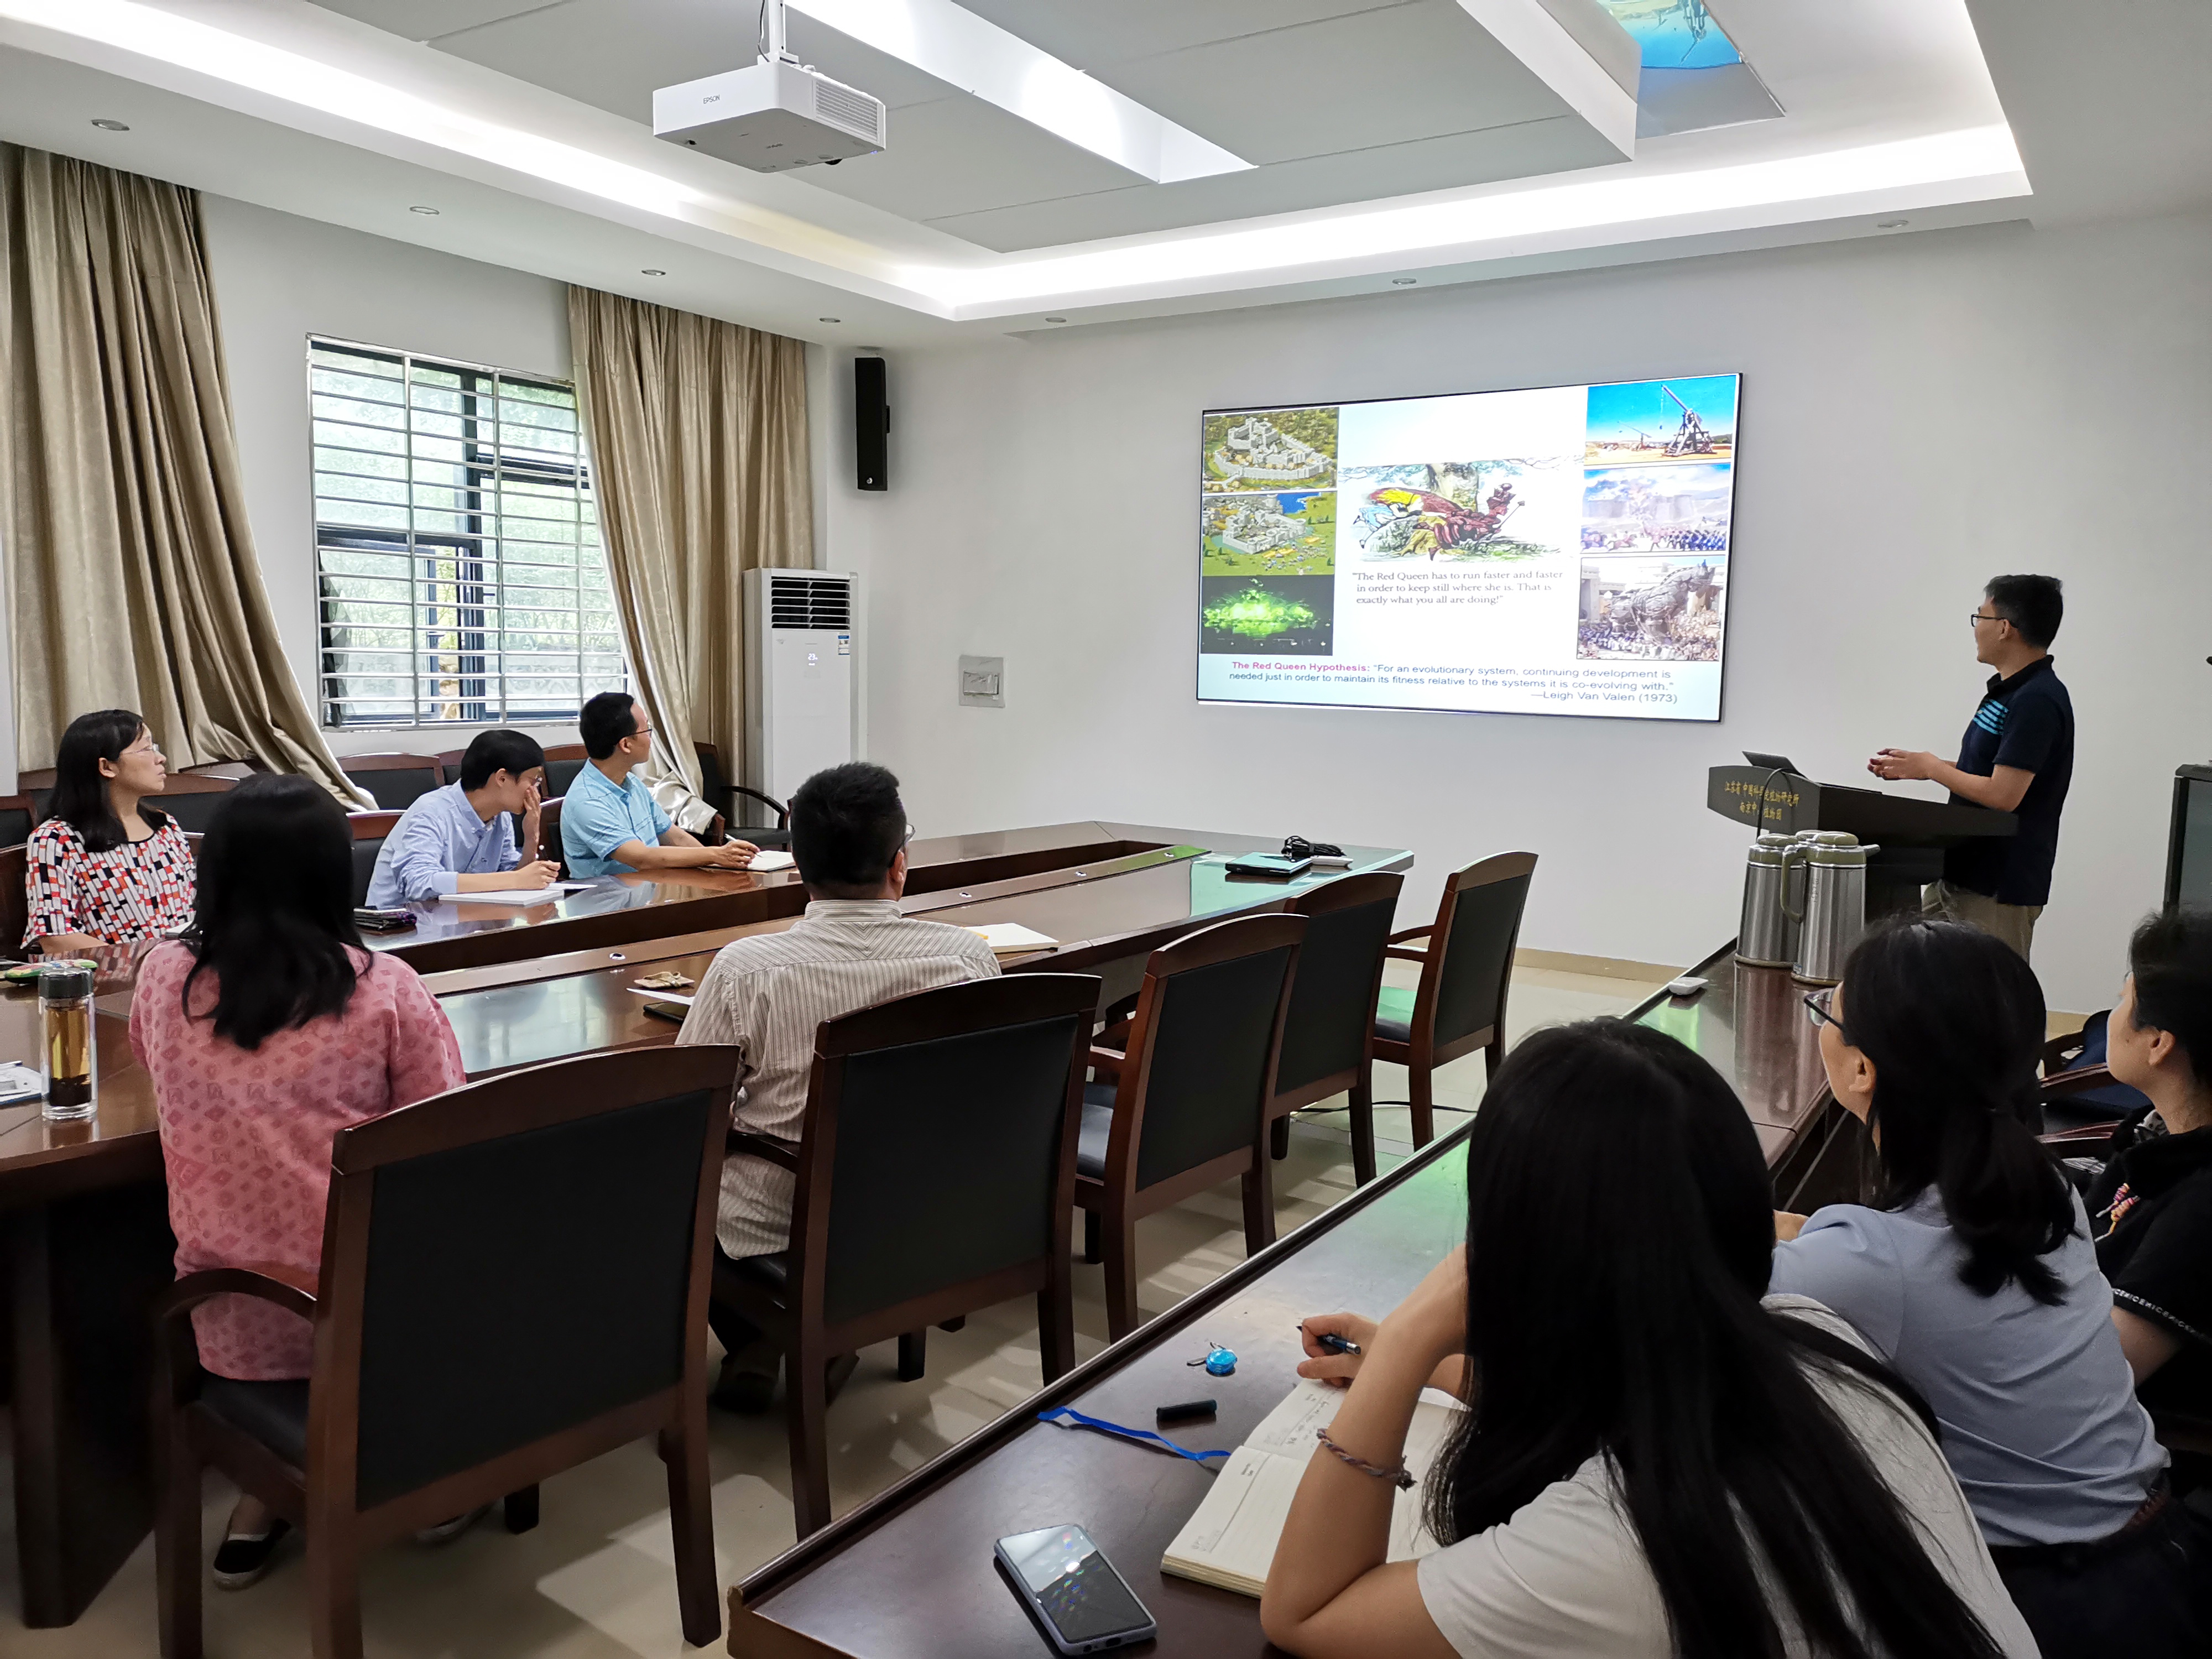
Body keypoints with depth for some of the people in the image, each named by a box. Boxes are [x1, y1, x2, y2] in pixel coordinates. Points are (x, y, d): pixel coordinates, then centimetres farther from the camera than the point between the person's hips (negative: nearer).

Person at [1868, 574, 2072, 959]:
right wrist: (1912, 766, 10)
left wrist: (1931, 767, -11)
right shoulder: (2006, 690, 14)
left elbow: (2002, 794, -25)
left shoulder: (2037, 702, -19)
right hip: (1957, 875, 10)